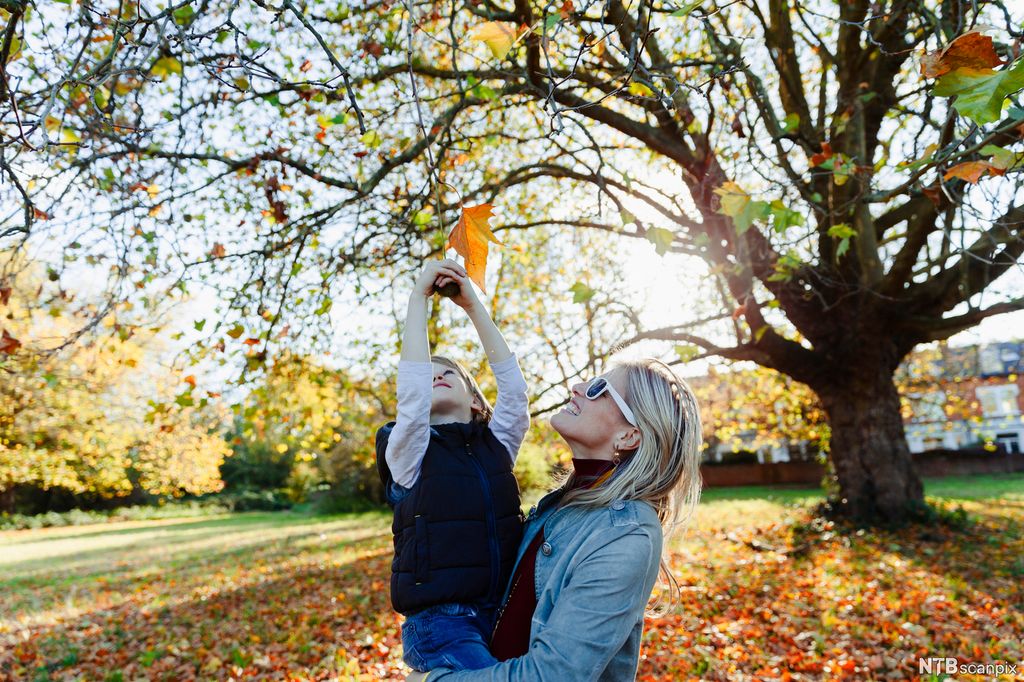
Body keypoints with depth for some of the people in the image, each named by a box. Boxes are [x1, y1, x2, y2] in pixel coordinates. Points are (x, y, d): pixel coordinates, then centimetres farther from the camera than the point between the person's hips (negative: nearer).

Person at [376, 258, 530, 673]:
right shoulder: (408, 454, 1)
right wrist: (419, 297, -14)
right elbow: (413, 389, -16)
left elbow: (514, 388, -5)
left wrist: (473, 305, -7)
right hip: (441, 620, -4)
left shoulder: (498, 446, 10)